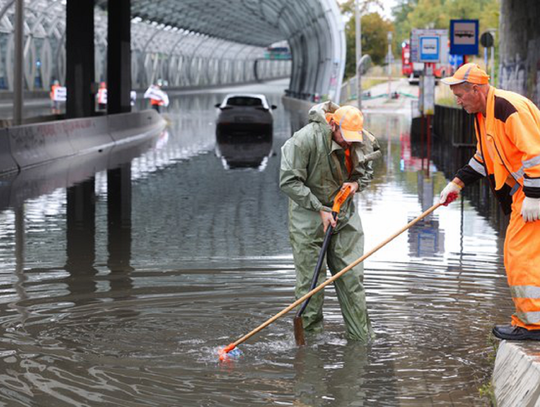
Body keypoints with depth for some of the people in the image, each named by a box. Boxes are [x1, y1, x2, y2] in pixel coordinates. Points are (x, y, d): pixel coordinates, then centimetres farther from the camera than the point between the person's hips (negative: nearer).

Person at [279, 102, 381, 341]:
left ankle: (361, 335, 12)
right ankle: (309, 332, 13)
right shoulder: (306, 139, -22)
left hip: (345, 214, 4)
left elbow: (366, 172, 15)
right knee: (310, 279, -2)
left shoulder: (361, 143, -5)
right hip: (309, 215, -4)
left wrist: (356, 184, -9)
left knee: (352, 276, 4)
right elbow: (289, 181, -19)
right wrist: (320, 210, -19)